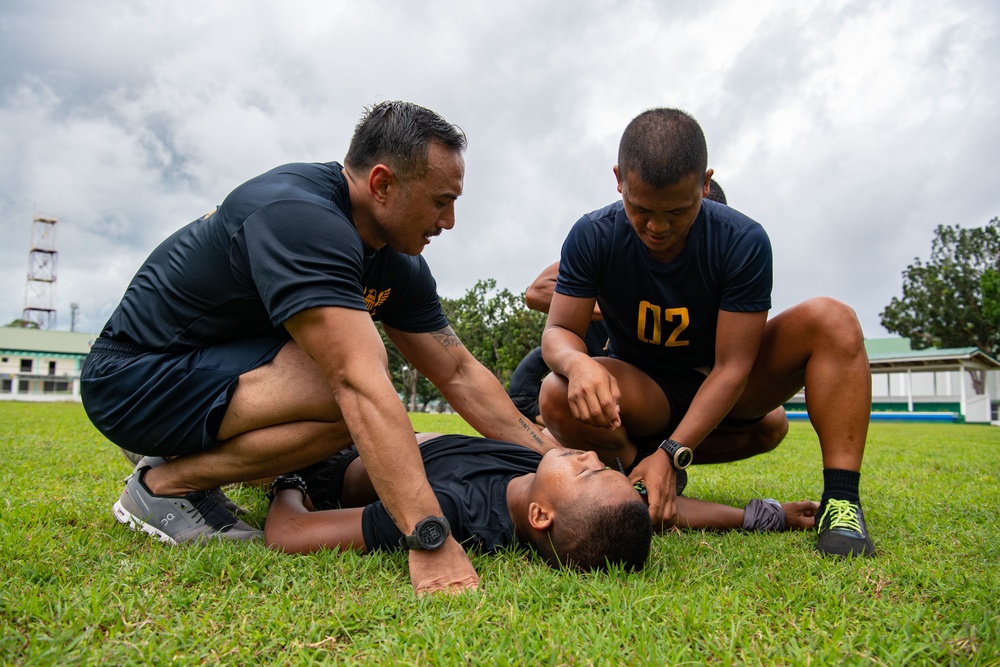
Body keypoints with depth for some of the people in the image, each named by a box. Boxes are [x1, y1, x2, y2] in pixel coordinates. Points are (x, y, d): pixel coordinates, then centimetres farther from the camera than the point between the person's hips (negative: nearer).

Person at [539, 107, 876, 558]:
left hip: (719, 386, 1)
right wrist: (578, 364, -42)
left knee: (831, 320, -23)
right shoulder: (592, 237, -17)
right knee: (560, 398, -33)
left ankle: (841, 502, -24)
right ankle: (638, 468, -5)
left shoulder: (743, 242, -21)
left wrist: (670, 453, -34)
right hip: (643, 390, 0)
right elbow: (559, 330, -15)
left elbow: (731, 366, -23)